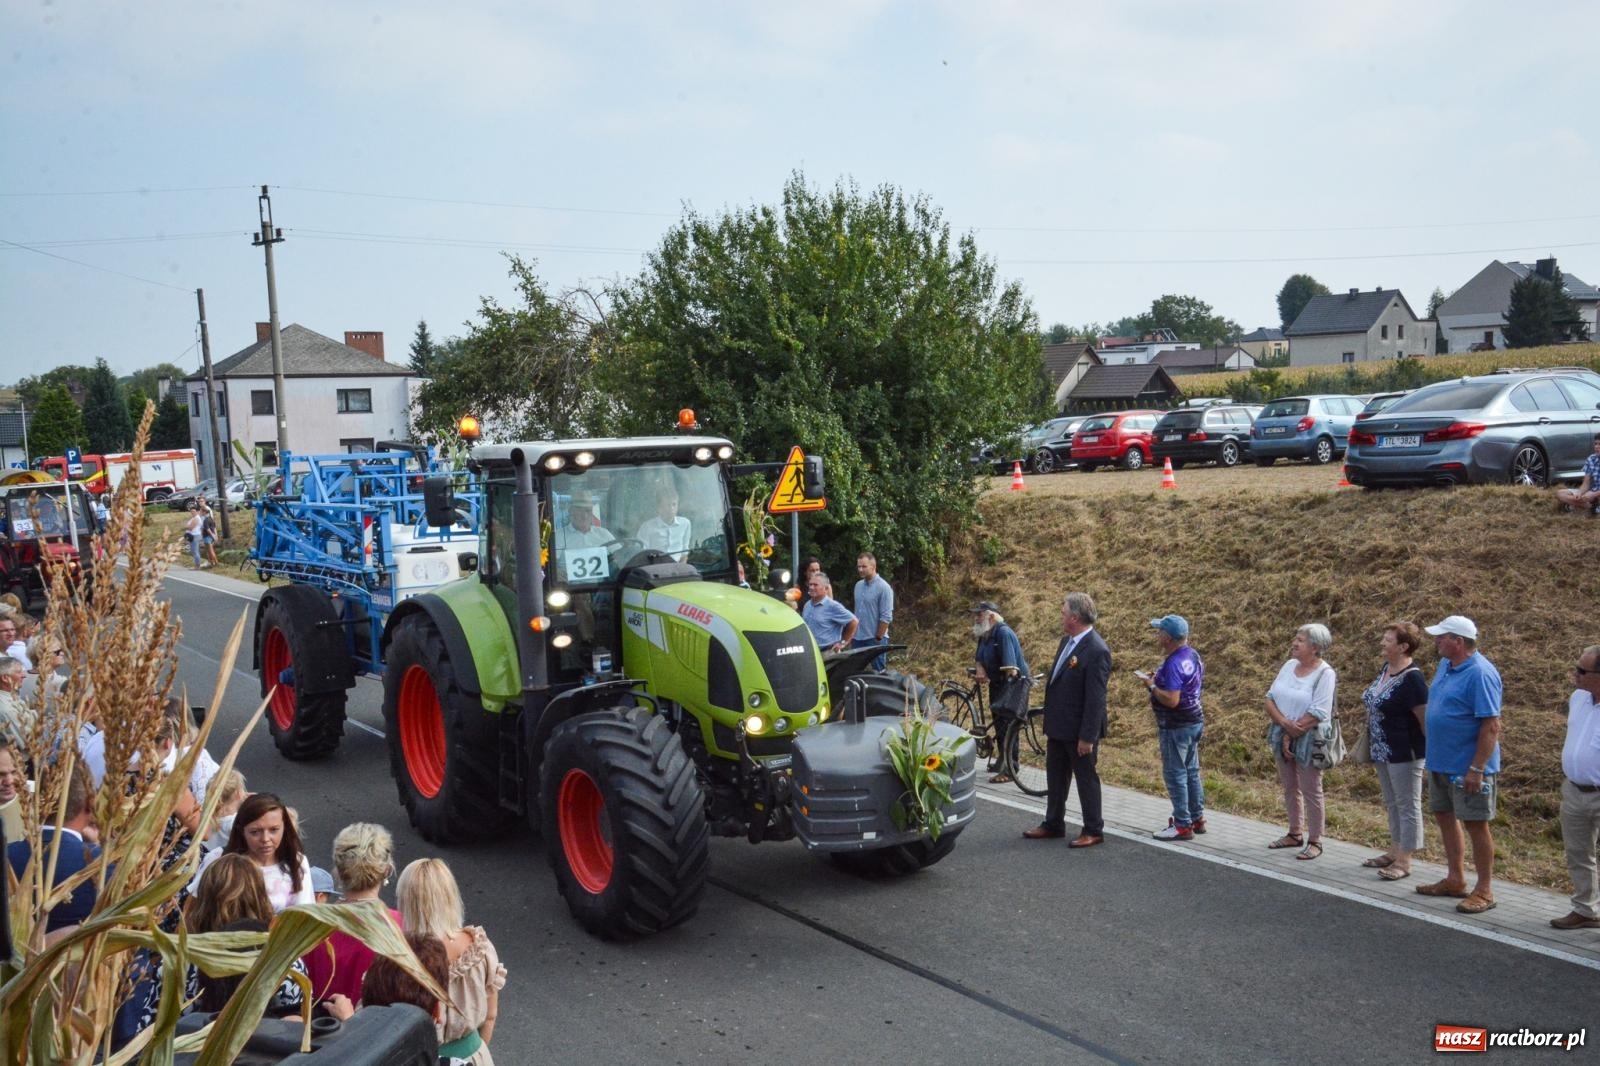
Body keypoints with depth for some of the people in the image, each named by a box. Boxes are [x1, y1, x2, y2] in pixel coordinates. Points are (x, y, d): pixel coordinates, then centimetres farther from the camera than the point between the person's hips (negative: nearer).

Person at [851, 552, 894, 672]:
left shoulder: (883, 588, -13)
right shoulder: (858, 585, 9)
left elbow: (886, 617, -15)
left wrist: (878, 639, -15)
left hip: (874, 640, -7)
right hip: (858, 639, 7)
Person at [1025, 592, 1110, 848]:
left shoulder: (1096, 651, -22)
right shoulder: (1067, 642, 7)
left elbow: (1096, 699, -22)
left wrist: (1087, 737, -21)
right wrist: (1049, 722, 17)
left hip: (1079, 731, -9)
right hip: (1058, 727, 9)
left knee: (1086, 779, 5)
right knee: (1055, 778, 17)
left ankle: (1093, 831, 17)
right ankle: (1053, 824, 30)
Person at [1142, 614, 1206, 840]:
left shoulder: (1174, 663, -23)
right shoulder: (1193, 655, 7)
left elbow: (1171, 700, -27)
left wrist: (1151, 686, -13)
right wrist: (1159, 679, 12)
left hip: (1177, 726, -10)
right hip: (1195, 721, 10)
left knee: (1175, 774, -2)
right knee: (1191, 772, 16)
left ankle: (1182, 825, 2)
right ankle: (1197, 819, 24)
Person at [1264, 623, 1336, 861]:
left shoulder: (1325, 674, -13)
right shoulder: (1289, 666, 6)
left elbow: (1317, 714, -19)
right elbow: (1270, 699, 2)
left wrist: (1292, 735, -16)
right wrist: (1285, 723, -14)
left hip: (1309, 740, -7)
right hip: (1283, 736, 7)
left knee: (1311, 792, 1)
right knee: (1290, 788, 16)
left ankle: (1315, 841, 11)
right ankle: (1295, 834, 29)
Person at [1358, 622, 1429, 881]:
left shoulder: (1412, 678, -20)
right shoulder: (1386, 670, 8)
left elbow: (1424, 718, -18)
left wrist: (1430, 752, -14)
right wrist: (1367, 703, 5)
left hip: (1404, 752, -9)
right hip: (1383, 751, 9)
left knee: (1407, 805, 1)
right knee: (1392, 803, 18)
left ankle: (1404, 861, 7)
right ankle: (1394, 852, 29)